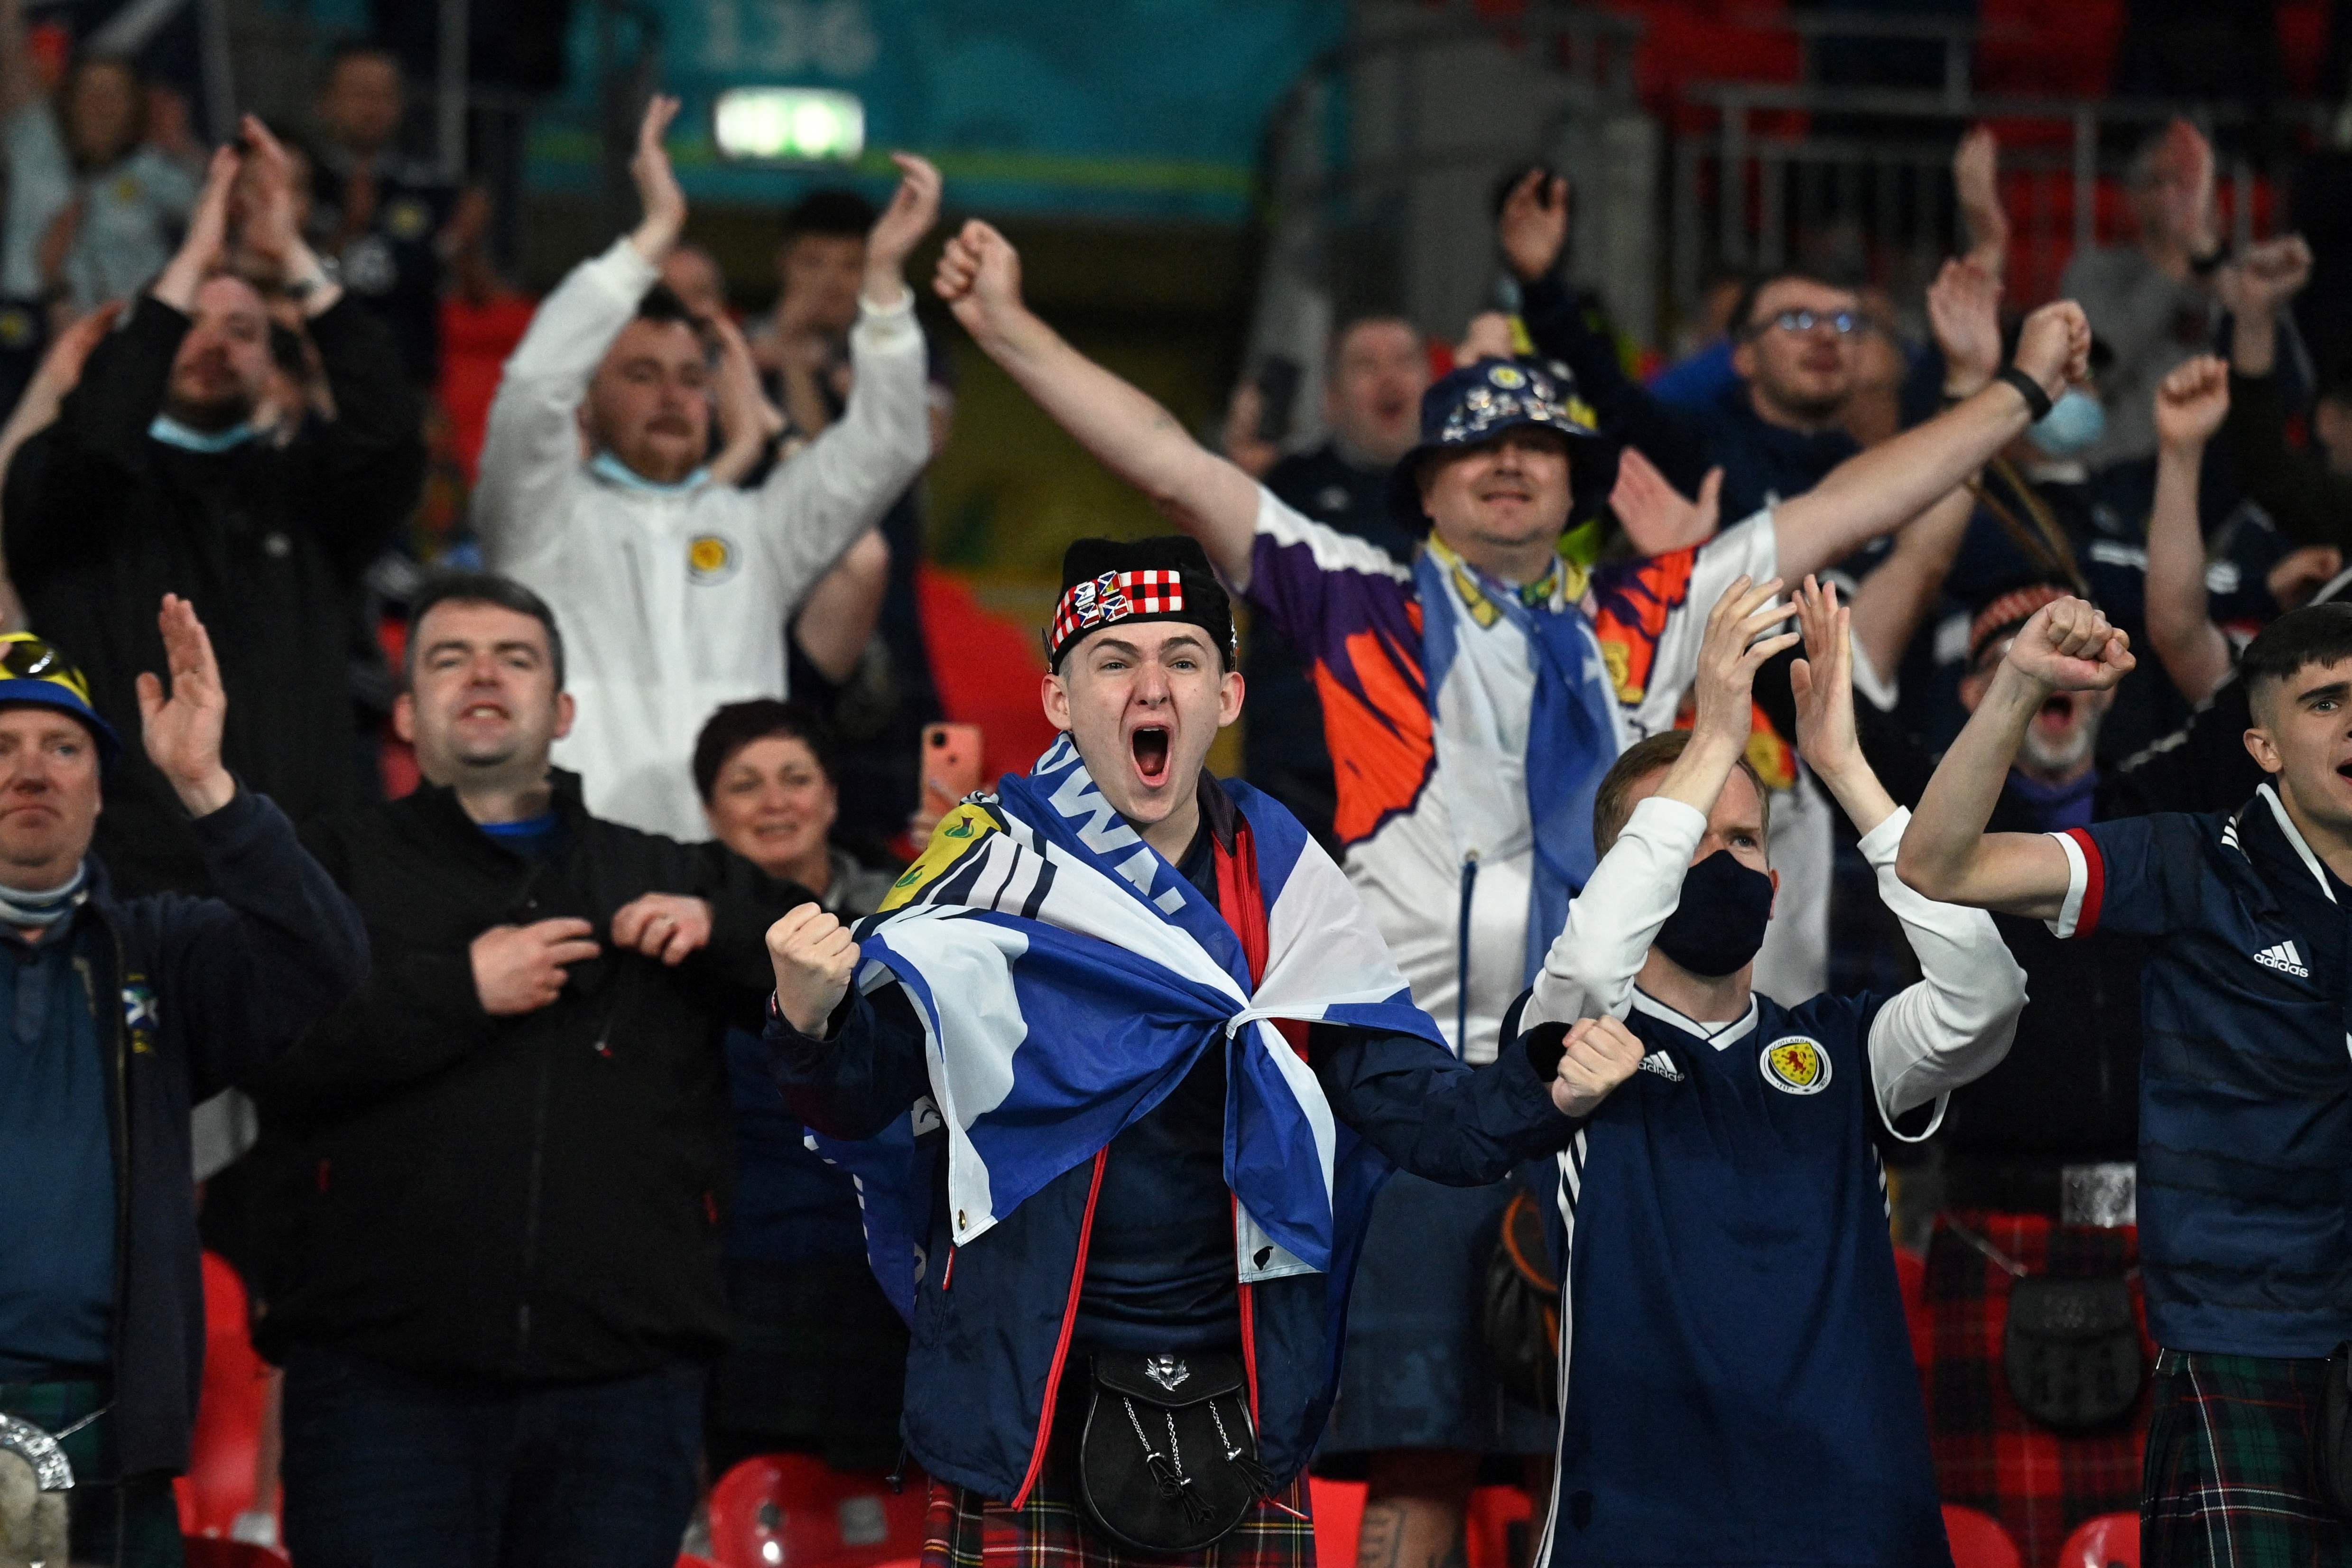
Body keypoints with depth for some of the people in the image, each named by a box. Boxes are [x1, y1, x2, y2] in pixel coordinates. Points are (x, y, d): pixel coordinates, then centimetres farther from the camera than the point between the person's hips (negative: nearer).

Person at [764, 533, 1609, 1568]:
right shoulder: (994, 862, -2)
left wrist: (1545, 1096, -18)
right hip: (1024, 1397, -3)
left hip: (1242, 1395, 3)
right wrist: (810, 1023, -24)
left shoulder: (1283, 878, 5)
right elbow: (859, 1102, -2)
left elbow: (1407, 1098, 1)